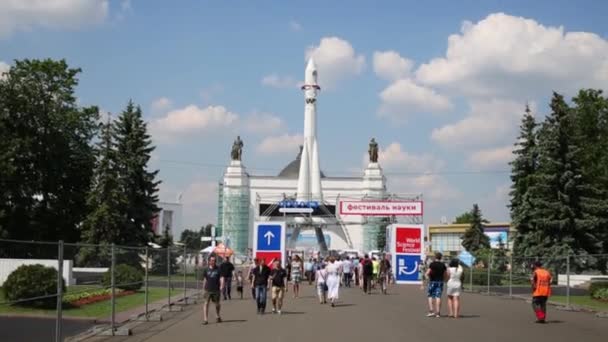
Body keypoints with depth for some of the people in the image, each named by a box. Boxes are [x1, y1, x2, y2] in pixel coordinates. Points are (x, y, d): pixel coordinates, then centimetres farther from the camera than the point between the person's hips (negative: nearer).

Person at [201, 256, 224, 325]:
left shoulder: (218, 269, 1)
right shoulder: (206, 269, 5)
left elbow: (221, 278, -4)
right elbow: (205, 279, 13)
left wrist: (221, 285, -19)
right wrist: (204, 287, 13)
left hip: (216, 290, 0)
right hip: (208, 290, 0)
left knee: (217, 304, 13)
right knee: (206, 303, -11)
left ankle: (218, 316, 38)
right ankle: (205, 319, -11)